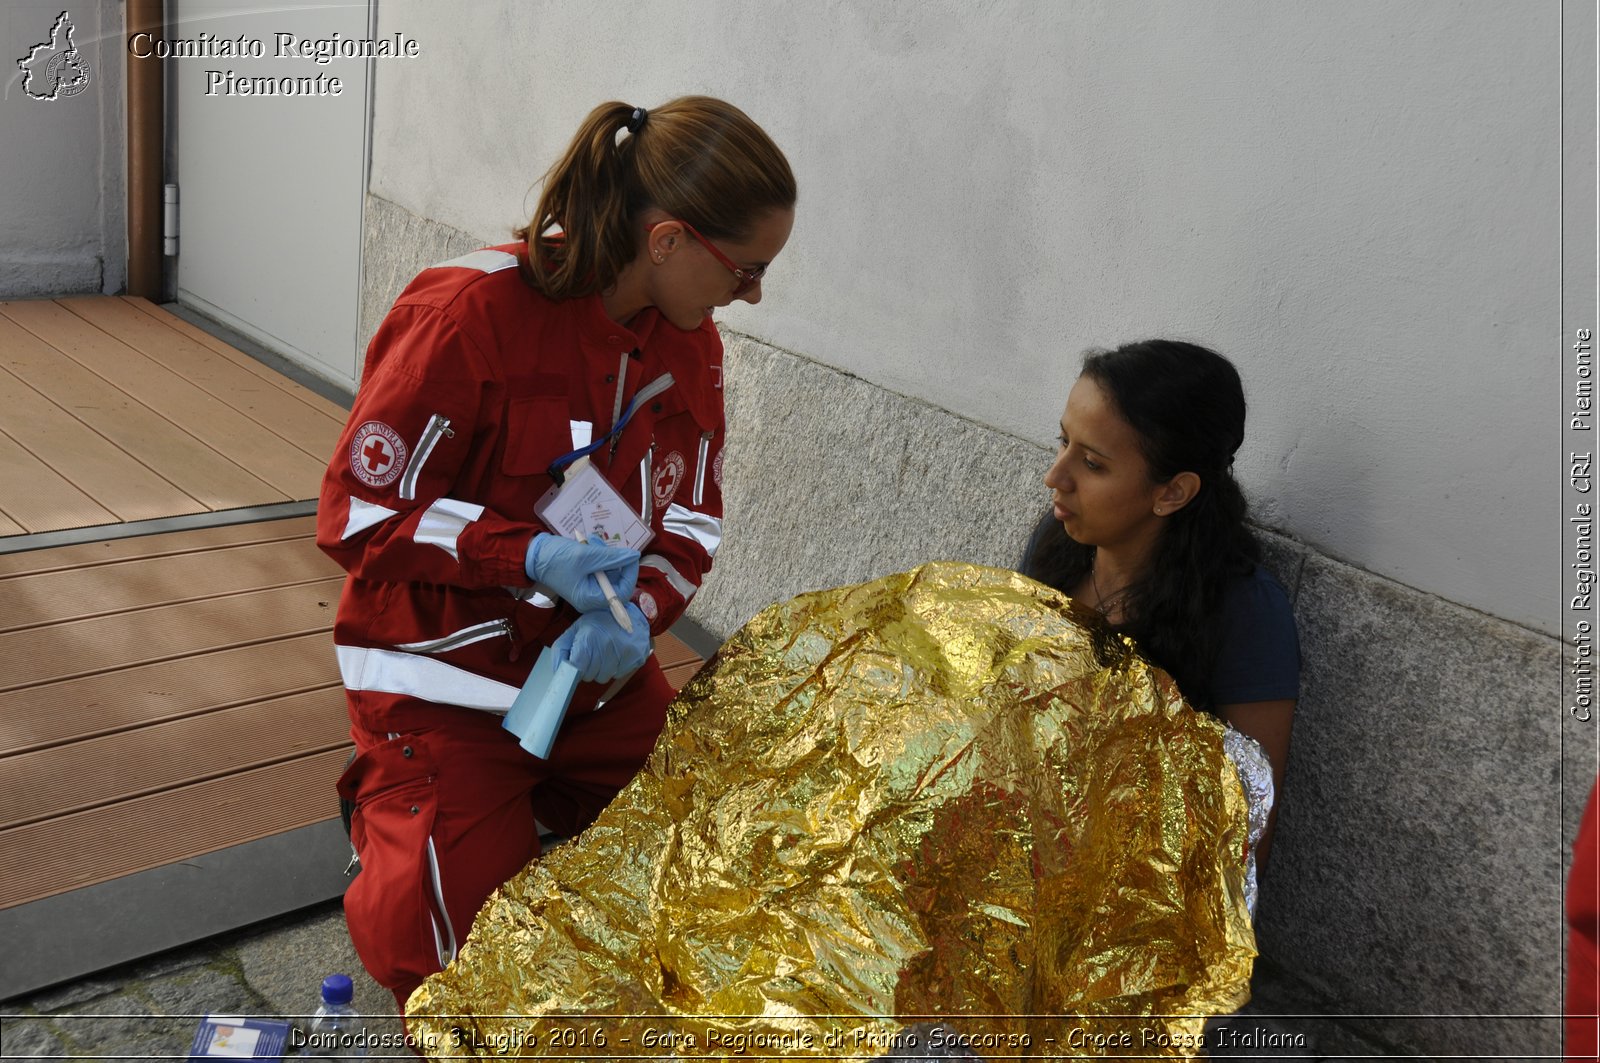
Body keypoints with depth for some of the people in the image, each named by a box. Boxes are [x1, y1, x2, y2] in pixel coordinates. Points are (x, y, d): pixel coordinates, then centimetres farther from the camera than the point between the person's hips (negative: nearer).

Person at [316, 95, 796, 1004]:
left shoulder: (690, 340, -3)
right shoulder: (471, 315, -23)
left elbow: (690, 521, 2)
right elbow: (358, 516, -19)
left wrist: (636, 613, -19)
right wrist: (535, 558, -29)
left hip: (599, 667, 6)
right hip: (452, 677, -6)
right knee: (471, 957, -8)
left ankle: (523, 805, 26)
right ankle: (390, 806, 22)